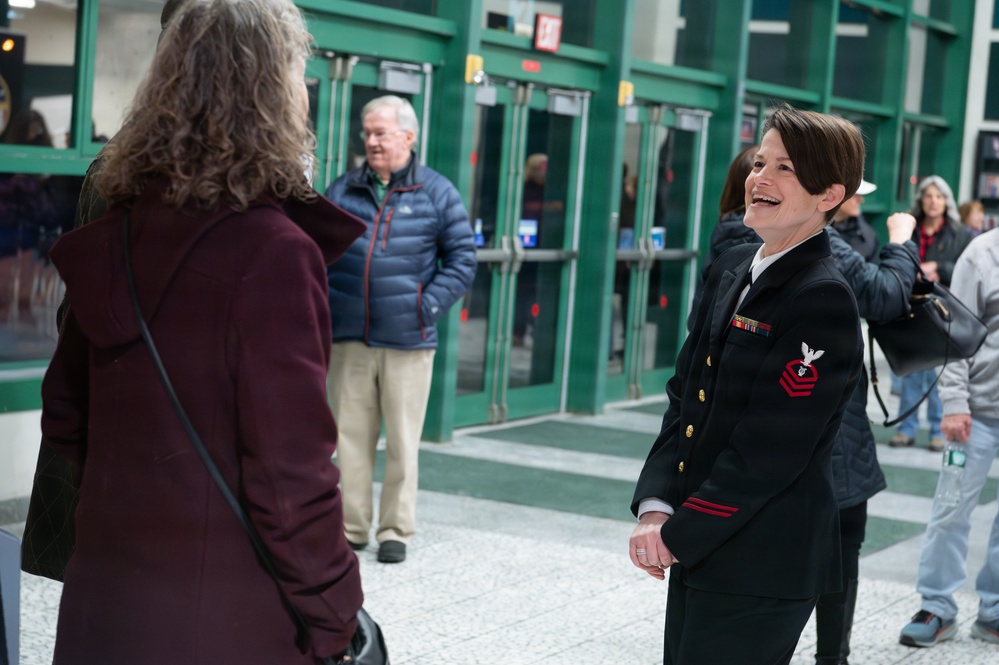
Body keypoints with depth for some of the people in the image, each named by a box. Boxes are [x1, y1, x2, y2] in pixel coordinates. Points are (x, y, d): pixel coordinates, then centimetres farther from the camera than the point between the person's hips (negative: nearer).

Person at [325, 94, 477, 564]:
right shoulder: (343, 190, 9)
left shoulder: (436, 192, 2)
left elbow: (462, 259, 2)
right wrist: (323, 305, 0)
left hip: (407, 343, -2)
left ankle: (395, 530, 14)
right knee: (350, 437, 7)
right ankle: (350, 527, 17)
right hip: (349, 339, 2)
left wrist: (428, 305, -8)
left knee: (402, 441, 4)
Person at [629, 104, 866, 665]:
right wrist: (656, 507, -3)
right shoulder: (731, 270, 10)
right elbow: (685, 394, 9)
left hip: (763, 571, -8)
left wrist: (678, 535, -14)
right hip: (698, 551, 8)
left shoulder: (824, 300, -16)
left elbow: (771, 450, -19)